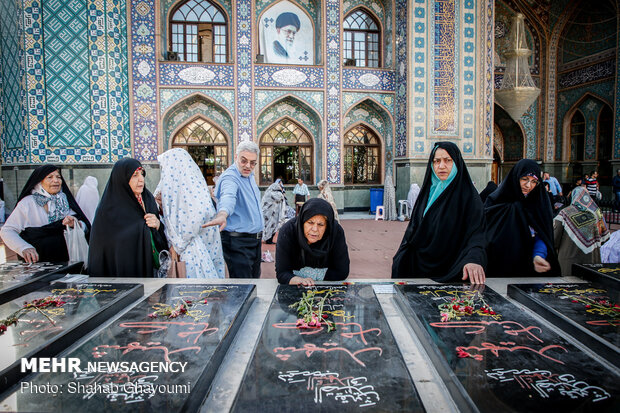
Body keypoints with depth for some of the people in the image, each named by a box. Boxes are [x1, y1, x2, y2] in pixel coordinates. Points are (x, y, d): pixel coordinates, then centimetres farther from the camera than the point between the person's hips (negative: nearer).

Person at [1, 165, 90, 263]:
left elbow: (86, 228, 9)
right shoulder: (28, 203, 2)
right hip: (37, 262, -3)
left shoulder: (66, 200, 10)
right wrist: (24, 248, -17)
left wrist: (76, 224, -14)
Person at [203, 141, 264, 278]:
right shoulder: (230, 177, -18)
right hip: (238, 242, -9)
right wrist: (222, 214, -61)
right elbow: (228, 197, -40)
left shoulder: (250, 175, 11)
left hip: (255, 240, 9)